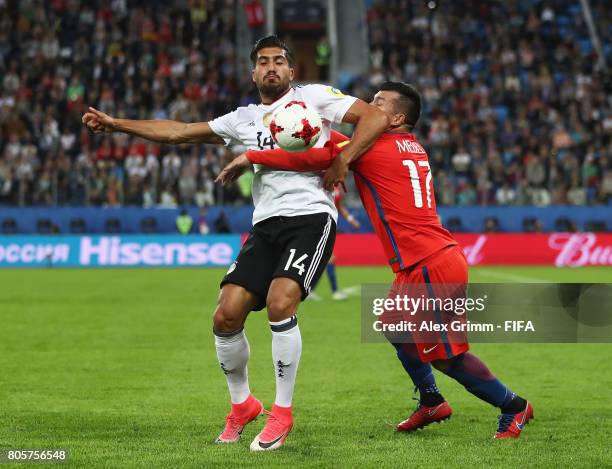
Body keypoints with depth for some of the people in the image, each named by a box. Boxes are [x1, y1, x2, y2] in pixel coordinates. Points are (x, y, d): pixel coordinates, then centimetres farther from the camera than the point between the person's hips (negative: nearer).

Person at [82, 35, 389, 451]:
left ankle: (282, 412, -11)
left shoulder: (313, 97, 6)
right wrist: (116, 125, 17)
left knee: (280, 303, -26)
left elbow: (376, 118, -1)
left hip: (311, 216, -5)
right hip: (266, 225, 5)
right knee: (227, 315, -8)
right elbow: (177, 132, 21)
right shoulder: (243, 119, 20)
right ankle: (242, 404, 16)